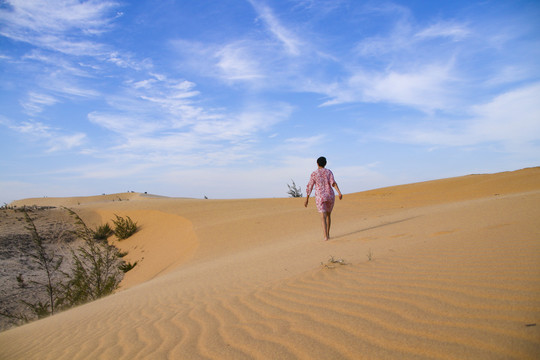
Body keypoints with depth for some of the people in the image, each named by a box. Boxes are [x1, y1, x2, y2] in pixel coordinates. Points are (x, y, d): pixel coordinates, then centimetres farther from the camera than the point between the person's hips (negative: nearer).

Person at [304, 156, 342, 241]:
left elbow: (309, 187, 0)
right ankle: (328, 234, 26)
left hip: (320, 197, -2)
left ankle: (325, 236, -25)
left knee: (323, 217, -8)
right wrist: (339, 192, -19)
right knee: (328, 215, 22)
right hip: (330, 196, 2)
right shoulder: (329, 172, 3)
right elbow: (333, 183, -13)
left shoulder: (313, 174, 0)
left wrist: (307, 199, 7)